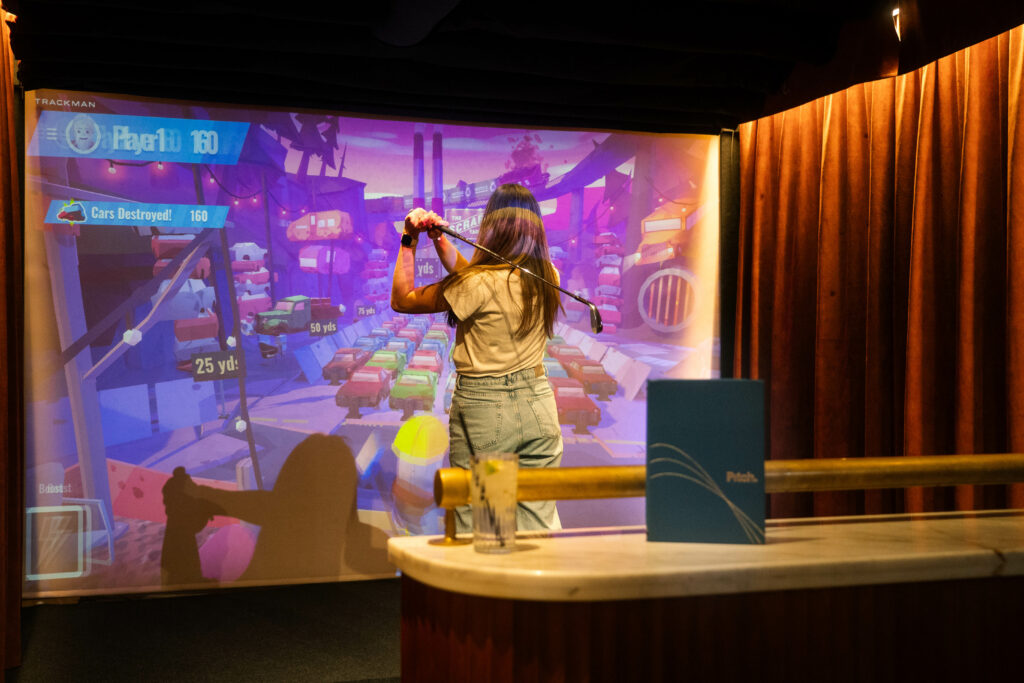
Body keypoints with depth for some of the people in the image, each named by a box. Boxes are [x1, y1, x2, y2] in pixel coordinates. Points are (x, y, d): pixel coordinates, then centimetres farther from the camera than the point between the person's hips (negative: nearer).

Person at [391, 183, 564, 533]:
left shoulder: (482, 283, -18)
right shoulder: (547, 277, 1)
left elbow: (402, 300, -5)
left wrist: (409, 241, 0)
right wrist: (439, 239, 10)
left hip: (485, 409, -6)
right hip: (537, 403, 6)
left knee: (474, 523, 6)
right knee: (539, 521, 10)